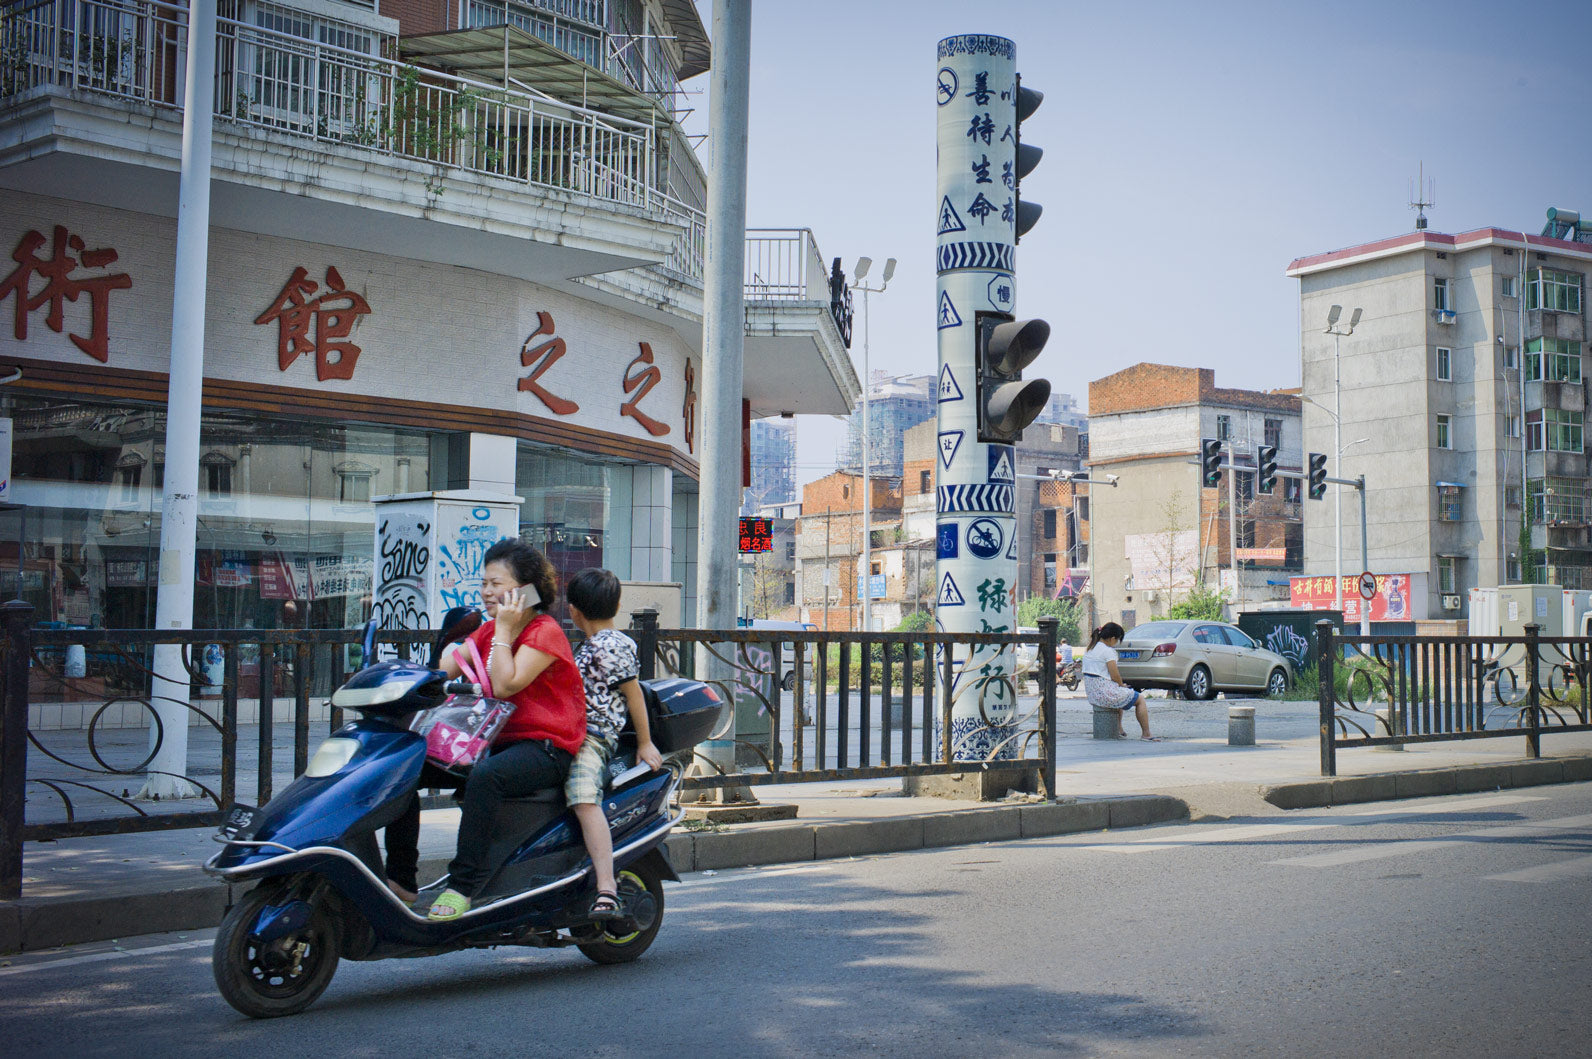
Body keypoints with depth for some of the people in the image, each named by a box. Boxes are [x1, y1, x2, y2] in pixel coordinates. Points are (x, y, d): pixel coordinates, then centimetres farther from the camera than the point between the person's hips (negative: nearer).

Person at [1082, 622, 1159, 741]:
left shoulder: (1090, 649, 11)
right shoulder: (1108, 651, -16)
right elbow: (1115, 676, -16)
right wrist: (1122, 685, 6)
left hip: (1092, 694, 9)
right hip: (1105, 694, -9)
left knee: (1120, 696, 37)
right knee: (1140, 699, 9)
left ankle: (1119, 730, 34)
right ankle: (1146, 734, 10)